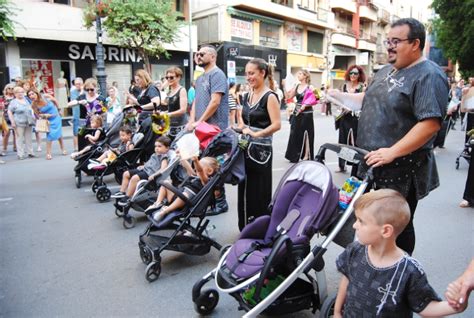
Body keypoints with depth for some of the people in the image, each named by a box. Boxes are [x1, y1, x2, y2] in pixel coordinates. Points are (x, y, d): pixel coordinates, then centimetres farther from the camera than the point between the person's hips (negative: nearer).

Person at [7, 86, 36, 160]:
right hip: (19, 123, -5)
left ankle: (30, 152, 16)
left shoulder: (26, 100, 15)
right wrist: (12, 122, -10)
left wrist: (32, 118, 16)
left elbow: (30, 109, 24)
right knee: (19, 138, -3)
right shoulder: (13, 102, -1)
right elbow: (9, 112, -2)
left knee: (28, 138, 9)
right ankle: (20, 154, 0)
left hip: (28, 123, 5)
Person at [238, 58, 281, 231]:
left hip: (261, 149, -8)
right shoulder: (249, 95, 13)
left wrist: (256, 134, -21)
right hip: (246, 147, 8)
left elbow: (276, 124, -18)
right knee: (245, 189, 13)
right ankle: (246, 228, 27)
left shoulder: (270, 96, -10)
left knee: (259, 191, 2)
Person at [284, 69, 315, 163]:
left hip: (306, 114, -5)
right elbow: (289, 97, 3)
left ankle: (306, 156, 11)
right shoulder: (296, 86, 9)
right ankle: (295, 156, 17)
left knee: (305, 135, 1)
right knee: (295, 135, 7)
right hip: (296, 114, 5)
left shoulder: (310, 87, -5)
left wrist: (304, 106, -20)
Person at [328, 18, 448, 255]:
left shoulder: (429, 76, -13)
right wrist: (337, 95, 16)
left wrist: (392, 152, -27)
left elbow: (430, 124, -23)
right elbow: (368, 99, 27)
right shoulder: (386, 71, 13)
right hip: (371, 164, 8)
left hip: (401, 170, -8)